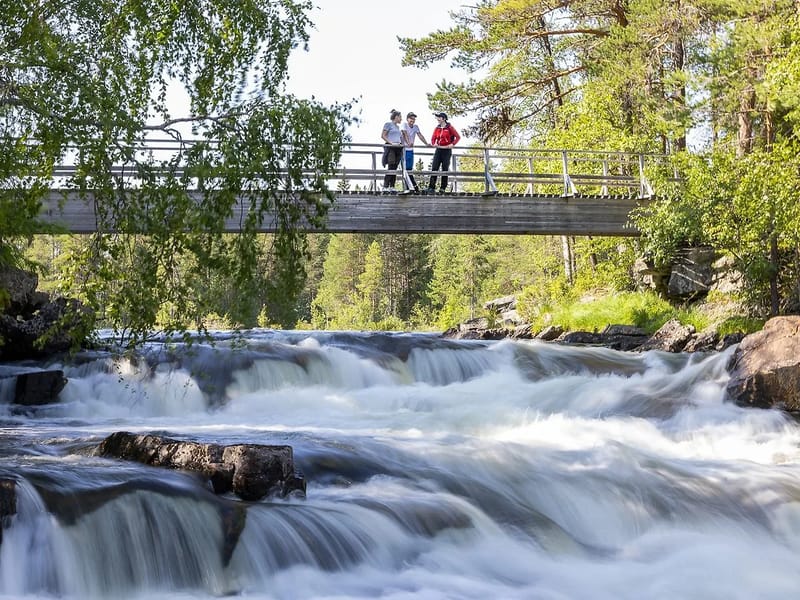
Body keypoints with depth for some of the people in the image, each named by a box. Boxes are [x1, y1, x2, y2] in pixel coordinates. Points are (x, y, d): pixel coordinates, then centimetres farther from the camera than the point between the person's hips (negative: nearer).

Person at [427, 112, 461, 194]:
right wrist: (433, 144, -8)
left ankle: (443, 188, 6)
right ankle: (431, 187, -7)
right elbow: (433, 138, 13)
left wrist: (452, 144, -16)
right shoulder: (437, 128, 11)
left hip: (447, 150, -4)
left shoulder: (449, 128, -2)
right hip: (438, 150, 4)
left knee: (445, 169, 0)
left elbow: (458, 136, -4)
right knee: (434, 168, -6)